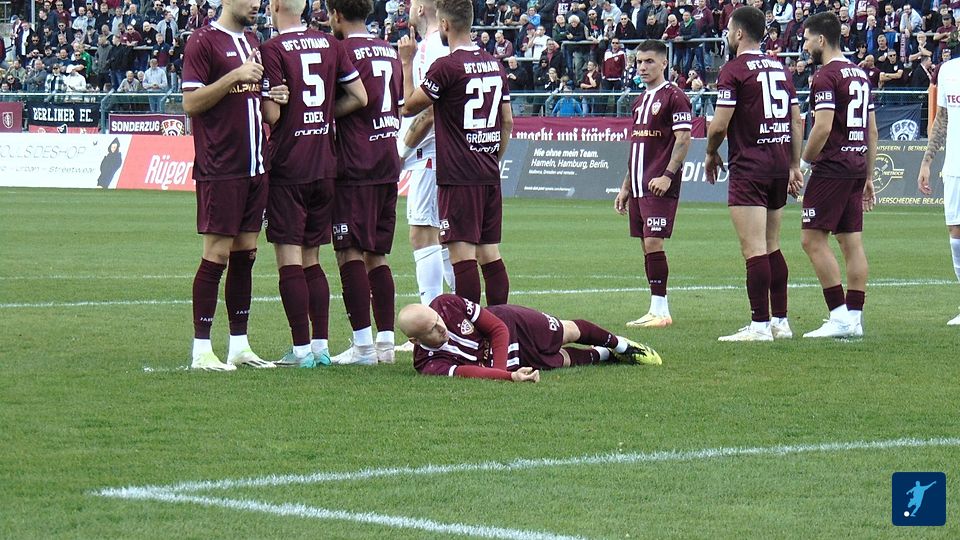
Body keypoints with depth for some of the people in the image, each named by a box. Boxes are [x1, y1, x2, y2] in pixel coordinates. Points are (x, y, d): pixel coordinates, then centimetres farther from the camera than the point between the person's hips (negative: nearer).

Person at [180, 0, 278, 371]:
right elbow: (191, 102, -13)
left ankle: (239, 345, 15)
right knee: (217, 254, -7)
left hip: (255, 167, 8)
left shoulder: (252, 42, 18)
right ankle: (201, 351, -2)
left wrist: (271, 100, 6)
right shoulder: (204, 42, -7)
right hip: (220, 170, -8)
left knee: (245, 254, 9)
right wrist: (235, 76, -20)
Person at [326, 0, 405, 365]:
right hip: (388, 164, 8)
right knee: (377, 255, 12)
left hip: (355, 167, -8)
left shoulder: (344, 51, -10)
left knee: (351, 253, -6)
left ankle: (363, 345, -11)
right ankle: (385, 341, 10)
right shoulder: (389, 52, 14)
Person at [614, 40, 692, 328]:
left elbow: (683, 139, -13)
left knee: (653, 242, -13)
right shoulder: (640, 100, 19)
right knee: (646, 245, 8)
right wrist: (625, 187, 22)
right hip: (639, 185, 9)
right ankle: (656, 310, 10)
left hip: (660, 185, -9)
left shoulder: (674, 96, -7)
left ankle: (660, 310, -11)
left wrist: (667, 175, -21)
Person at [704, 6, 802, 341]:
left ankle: (760, 325, -12)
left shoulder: (734, 70, -9)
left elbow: (719, 125, -12)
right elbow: (796, 121, 14)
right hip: (779, 163, 8)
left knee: (754, 249, -9)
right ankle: (780, 321, 17)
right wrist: (795, 166, 19)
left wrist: (711, 154, 6)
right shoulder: (780, 69, 13)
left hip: (749, 167, -8)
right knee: (771, 247, 15)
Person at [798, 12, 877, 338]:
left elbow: (823, 128, -20)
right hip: (857, 165, 9)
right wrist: (868, 177, 23)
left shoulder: (826, 76, -12)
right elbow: (872, 131, 19)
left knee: (813, 239, -6)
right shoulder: (860, 75, 16)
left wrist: (803, 162, -6)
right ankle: (855, 318, 7)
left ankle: (840, 317, -11)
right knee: (852, 242, 8)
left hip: (832, 166, -9)